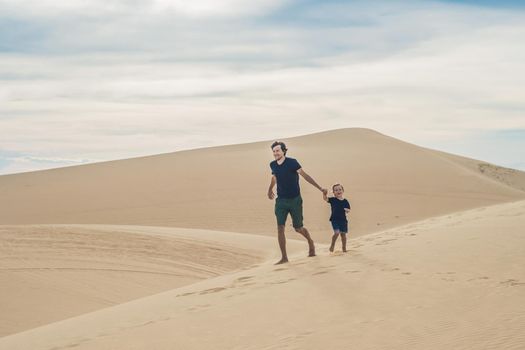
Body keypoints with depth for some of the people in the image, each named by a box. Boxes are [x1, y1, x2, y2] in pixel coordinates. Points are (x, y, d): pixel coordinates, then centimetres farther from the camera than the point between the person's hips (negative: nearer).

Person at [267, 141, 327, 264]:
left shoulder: (292, 162, -14)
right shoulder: (273, 165, 1)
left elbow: (305, 175, -15)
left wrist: (320, 188, -21)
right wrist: (270, 190, 39)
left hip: (295, 200, -3)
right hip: (281, 201, 3)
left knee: (298, 228, 6)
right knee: (280, 228, -9)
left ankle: (310, 242, 39)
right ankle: (284, 257, -4)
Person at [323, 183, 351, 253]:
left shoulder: (345, 201, 3)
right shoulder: (333, 200, -2)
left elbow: (348, 210, 9)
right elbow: (325, 198, -12)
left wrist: (347, 210, -14)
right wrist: (324, 193, -31)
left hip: (343, 219, 2)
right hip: (335, 219, -2)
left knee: (343, 234, 9)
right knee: (337, 232, -16)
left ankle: (344, 248, 25)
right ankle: (332, 245, 7)